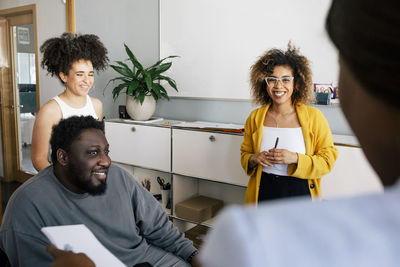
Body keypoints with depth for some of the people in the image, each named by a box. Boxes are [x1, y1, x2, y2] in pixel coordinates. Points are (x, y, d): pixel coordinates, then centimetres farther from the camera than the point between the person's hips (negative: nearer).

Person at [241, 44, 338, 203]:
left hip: (300, 192, -1)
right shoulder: (255, 118, 2)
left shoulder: (314, 117, -5)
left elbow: (328, 160, -5)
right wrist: (254, 159, -10)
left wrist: (296, 158, -19)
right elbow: (244, 154, 12)